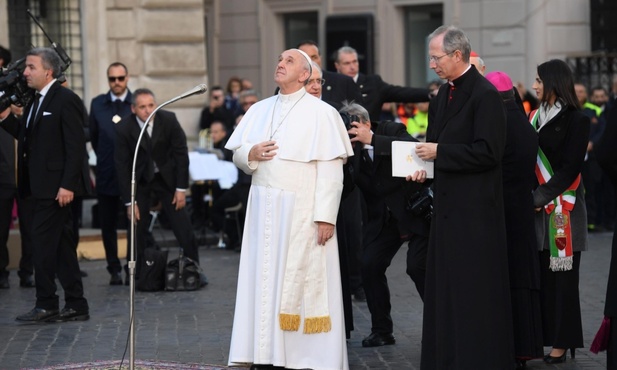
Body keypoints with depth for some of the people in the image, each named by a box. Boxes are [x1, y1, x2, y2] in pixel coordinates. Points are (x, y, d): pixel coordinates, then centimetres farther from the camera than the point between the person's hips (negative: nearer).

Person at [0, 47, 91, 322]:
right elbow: (26, 134, 17)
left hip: (56, 187, -9)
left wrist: (67, 185, -20)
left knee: (42, 244, -8)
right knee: (61, 245, 10)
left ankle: (46, 304, -2)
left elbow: (75, 147, -16)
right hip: (40, 186, 9)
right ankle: (76, 306, 15)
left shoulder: (66, 100, -11)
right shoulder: (36, 101, 16)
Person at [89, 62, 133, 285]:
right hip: (107, 174, 3)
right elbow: (94, 137, 14)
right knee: (108, 225, 5)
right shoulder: (97, 104, 5)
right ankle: (114, 270, 14)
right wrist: (105, 158, 12)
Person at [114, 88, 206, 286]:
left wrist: (181, 188, -10)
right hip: (139, 180, -1)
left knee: (182, 225, -3)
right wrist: (129, 202, -14)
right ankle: (135, 275, 7)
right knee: (137, 227, -4)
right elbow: (122, 165, -13)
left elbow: (181, 153, -8)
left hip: (167, 176, 1)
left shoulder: (168, 119, -17)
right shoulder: (124, 128, -18)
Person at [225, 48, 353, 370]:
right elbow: (237, 154, 15)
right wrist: (251, 154, -9)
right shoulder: (259, 110, 13)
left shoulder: (321, 113, -5)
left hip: (302, 211, -5)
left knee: (301, 283, -2)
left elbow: (330, 169, -10)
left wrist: (326, 216, -16)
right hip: (263, 210, 5)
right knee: (263, 281, 5)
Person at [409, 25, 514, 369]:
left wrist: (438, 153, -16)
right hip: (448, 205, 9)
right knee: (445, 286, 12)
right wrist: (425, 166, 3)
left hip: (475, 209, -9)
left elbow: (488, 152, -20)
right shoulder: (443, 94, 13)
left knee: (474, 289, -4)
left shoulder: (486, 95, -14)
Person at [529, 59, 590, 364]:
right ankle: (537, 336, 5)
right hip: (537, 205, 6)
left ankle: (561, 341, 2)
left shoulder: (575, 120, -5)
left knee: (560, 274, -3)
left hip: (563, 207, -6)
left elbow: (570, 167, -11)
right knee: (538, 273, 2)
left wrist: (542, 198, -14)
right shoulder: (536, 117, 14)